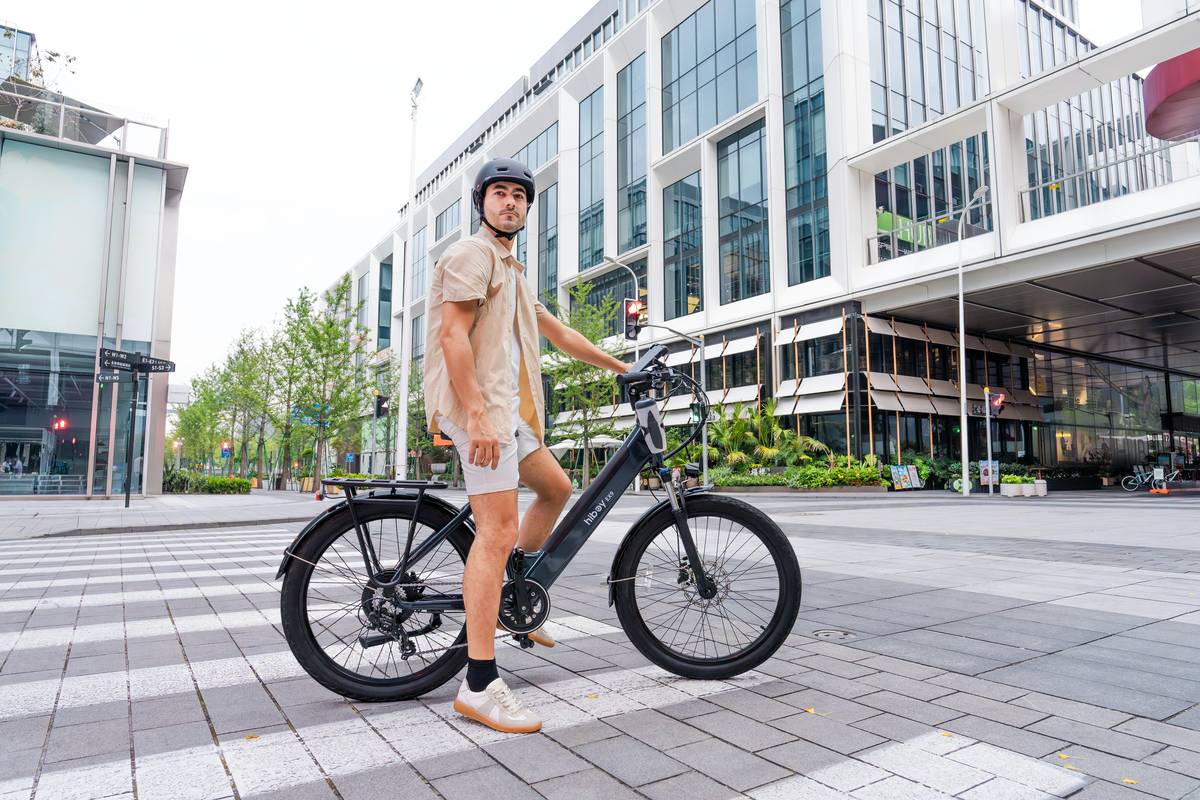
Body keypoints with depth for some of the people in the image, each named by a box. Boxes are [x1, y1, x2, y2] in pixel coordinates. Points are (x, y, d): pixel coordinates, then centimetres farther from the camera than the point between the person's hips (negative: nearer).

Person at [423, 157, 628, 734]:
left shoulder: (511, 270, 27)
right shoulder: (473, 253, -3)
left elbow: (558, 333, 30)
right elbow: (453, 334, -16)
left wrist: (620, 367, 31)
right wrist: (477, 415, -25)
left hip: (506, 408, 10)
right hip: (480, 405, -10)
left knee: (556, 487, 18)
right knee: (498, 531, -15)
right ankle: (479, 686, -13)